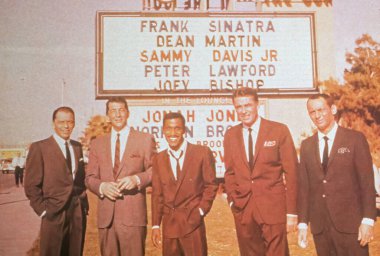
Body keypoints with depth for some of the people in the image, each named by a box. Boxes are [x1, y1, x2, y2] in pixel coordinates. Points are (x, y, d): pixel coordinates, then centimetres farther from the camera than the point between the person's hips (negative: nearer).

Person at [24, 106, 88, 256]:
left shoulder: (77, 147, 12)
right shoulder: (39, 148, -5)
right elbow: (31, 186, -6)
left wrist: (84, 203, 7)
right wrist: (43, 210, -9)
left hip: (79, 213, 5)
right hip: (54, 214, -5)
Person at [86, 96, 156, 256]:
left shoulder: (145, 139, 5)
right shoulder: (97, 143, 13)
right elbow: (90, 177, 12)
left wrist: (137, 179, -15)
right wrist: (102, 186, -9)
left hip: (133, 215, -3)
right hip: (106, 216, 3)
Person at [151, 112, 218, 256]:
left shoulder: (202, 153, -3)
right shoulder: (159, 159, 7)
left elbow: (211, 185, 2)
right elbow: (157, 194, 8)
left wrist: (201, 210, -7)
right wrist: (156, 225, 5)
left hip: (193, 224, -3)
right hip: (169, 226, 3)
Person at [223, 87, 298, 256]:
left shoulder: (279, 130, -3)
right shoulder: (230, 135, 8)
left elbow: (291, 172, -4)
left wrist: (292, 212, -6)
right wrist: (232, 200, 1)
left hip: (273, 207, -3)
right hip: (242, 209, 4)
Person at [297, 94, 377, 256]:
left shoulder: (355, 139, -1)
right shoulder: (306, 145, 9)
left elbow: (367, 181, -4)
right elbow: (304, 186, 8)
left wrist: (368, 220, -11)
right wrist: (303, 223, 5)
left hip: (350, 223, -3)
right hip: (319, 226, 3)